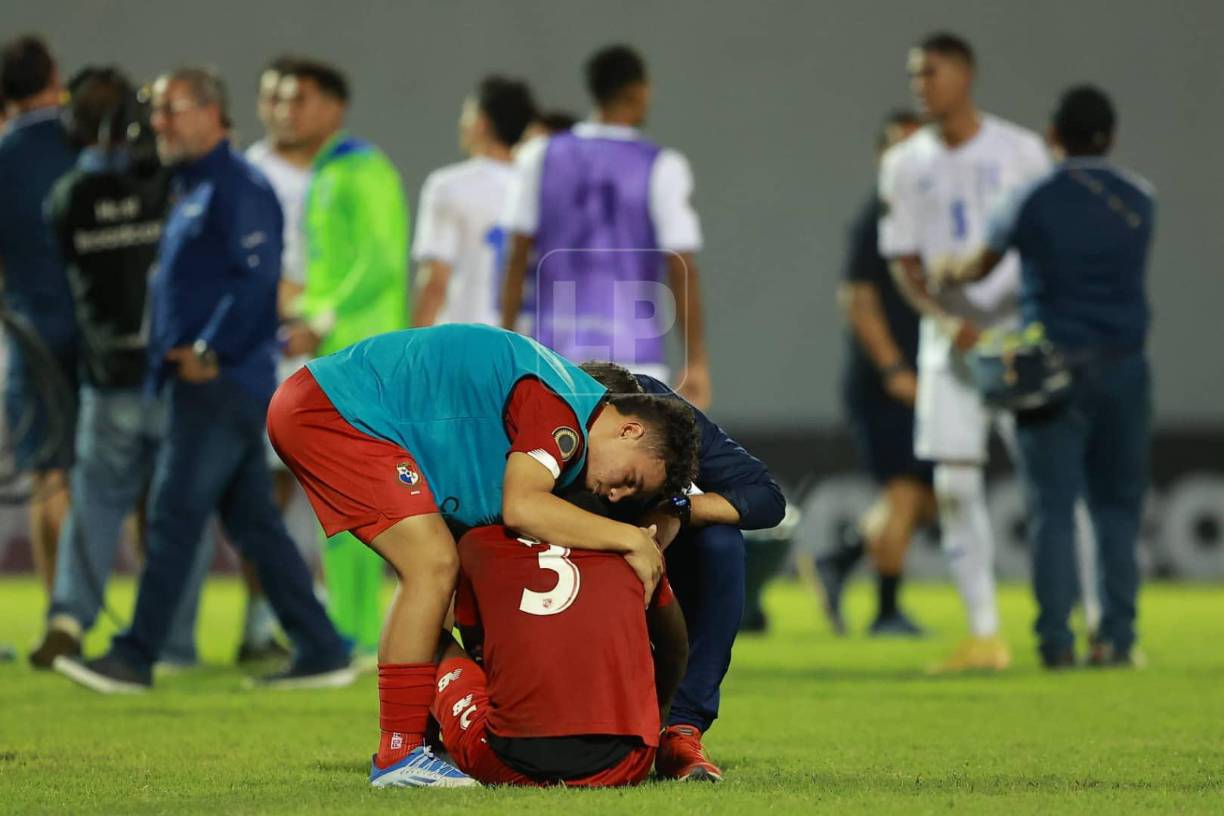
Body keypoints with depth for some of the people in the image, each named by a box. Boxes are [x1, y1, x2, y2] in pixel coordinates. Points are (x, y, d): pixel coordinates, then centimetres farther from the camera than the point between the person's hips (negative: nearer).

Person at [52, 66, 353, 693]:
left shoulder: (239, 188, -12)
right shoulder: (189, 189, 20)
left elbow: (257, 279, -20)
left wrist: (209, 353, -19)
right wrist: (174, 350, 11)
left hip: (221, 382, -10)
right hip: (196, 383, 10)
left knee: (174, 515, -8)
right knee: (253, 522, 10)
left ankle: (135, 658, -6)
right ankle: (321, 652, 11)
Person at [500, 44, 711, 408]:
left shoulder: (540, 157, 3)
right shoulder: (661, 168, -5)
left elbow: (517, 258, 2)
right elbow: (682, 271, -8)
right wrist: (696, 362, -3)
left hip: (557, 349, 3)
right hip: (633, 351, -3)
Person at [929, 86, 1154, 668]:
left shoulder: (1034, 201, -5)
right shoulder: (1138, 201, 5)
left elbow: (981, 266, 7)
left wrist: (946, 275, 32)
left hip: (1052, 365, -3)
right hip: (1122, 364, 3)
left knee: (1053, 508, -1)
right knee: (1118, 506, 9)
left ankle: (1056, 639, -6)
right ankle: (1117, 636, 5)